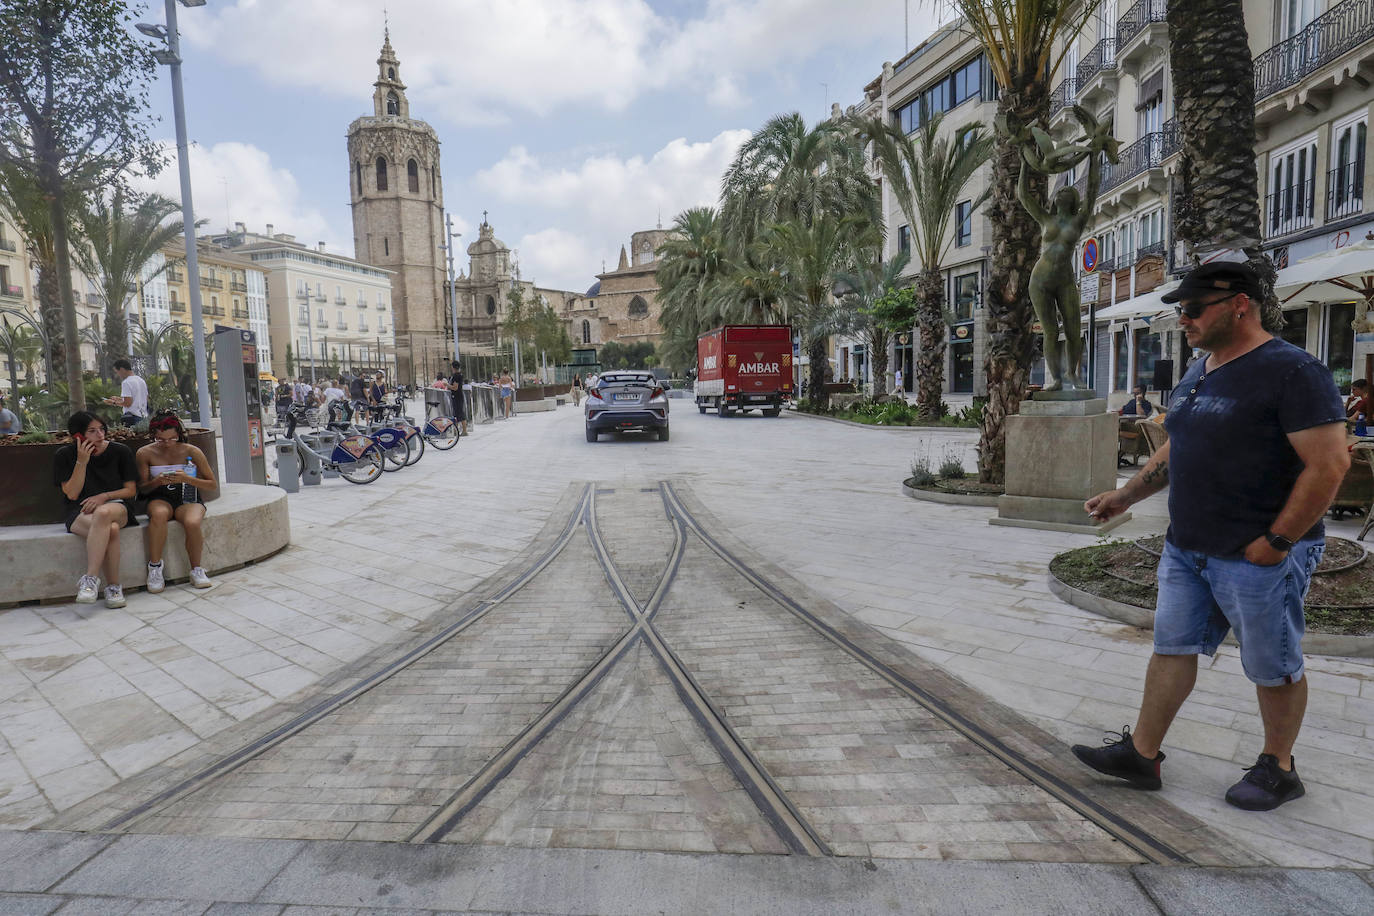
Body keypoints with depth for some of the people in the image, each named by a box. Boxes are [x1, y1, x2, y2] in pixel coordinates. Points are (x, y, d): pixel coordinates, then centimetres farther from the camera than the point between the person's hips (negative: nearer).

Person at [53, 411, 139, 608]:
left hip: (116, 506, 0)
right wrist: (82, 461, -12)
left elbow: (131, 490, 5)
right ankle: (113, 586, -29)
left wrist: (104, 497, -14)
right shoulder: (65, 455, 2)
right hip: (80, 512, 0)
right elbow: (72, 494, -4)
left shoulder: (120, 451, 3)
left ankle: (90, 579, -32)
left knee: (103, 513, -39)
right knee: (111, 529, -36)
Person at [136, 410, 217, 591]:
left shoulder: (192, 452, -2)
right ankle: (154, 567, -23)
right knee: (159, 514, -37)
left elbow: (212, 485, 0)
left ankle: (196, 570, -14)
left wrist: (187, 479, -17)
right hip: (160, 499, 1)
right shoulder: (144, 453, 2)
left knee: (192, 522, -34)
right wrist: (157, 481, -16)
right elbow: (142, 488, 6)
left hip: (188, 498, -1)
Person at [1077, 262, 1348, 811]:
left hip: (1258, 557, -8)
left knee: (1273, 668, 10)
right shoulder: (1198, 374, 11)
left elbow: (1329, 463, -20)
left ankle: (1277, 769, 29)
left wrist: (1275, 542, -20)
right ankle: (1141, 755, 19)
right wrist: (1125, 496, 13)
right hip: (1186, 549, 8)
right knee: (1172, 648, 10)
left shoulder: (1292, 370, -15)